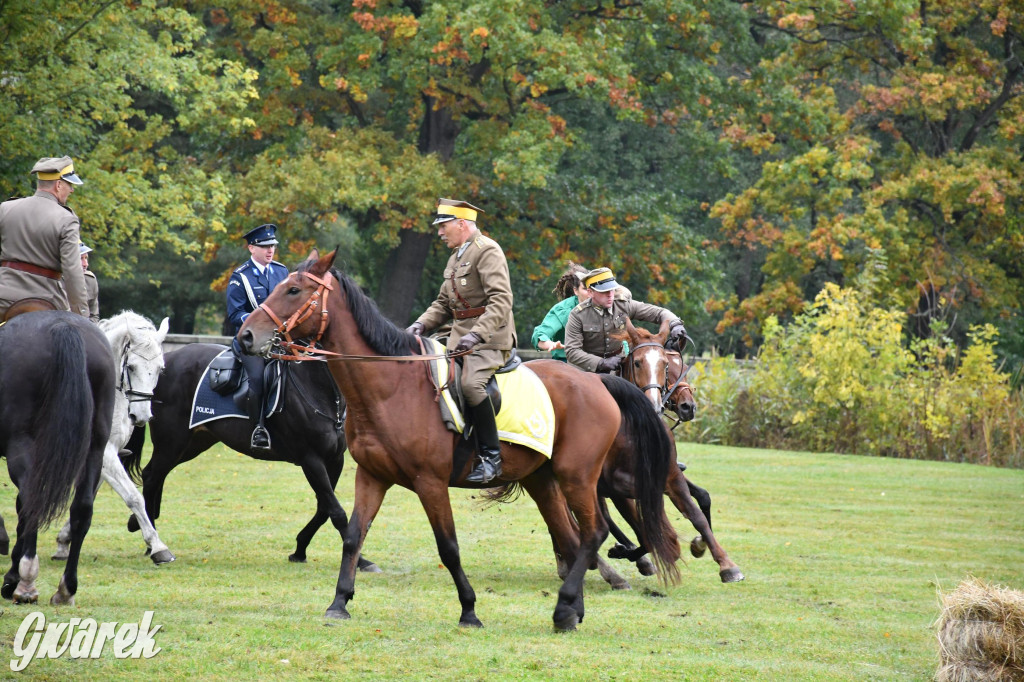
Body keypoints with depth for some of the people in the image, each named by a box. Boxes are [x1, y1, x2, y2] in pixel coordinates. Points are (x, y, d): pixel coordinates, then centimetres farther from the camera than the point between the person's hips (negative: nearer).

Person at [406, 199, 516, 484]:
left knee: (471, 384, -30)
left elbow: (501, 300, -21)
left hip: (490, 338, -10)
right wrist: (422, 324, 4)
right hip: (460, 337, 10)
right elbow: (443, 303, 24)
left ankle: (491, 457, -23)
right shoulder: (456, 257, 20)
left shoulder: (487, 251, -10)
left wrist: (477, 334, -32)